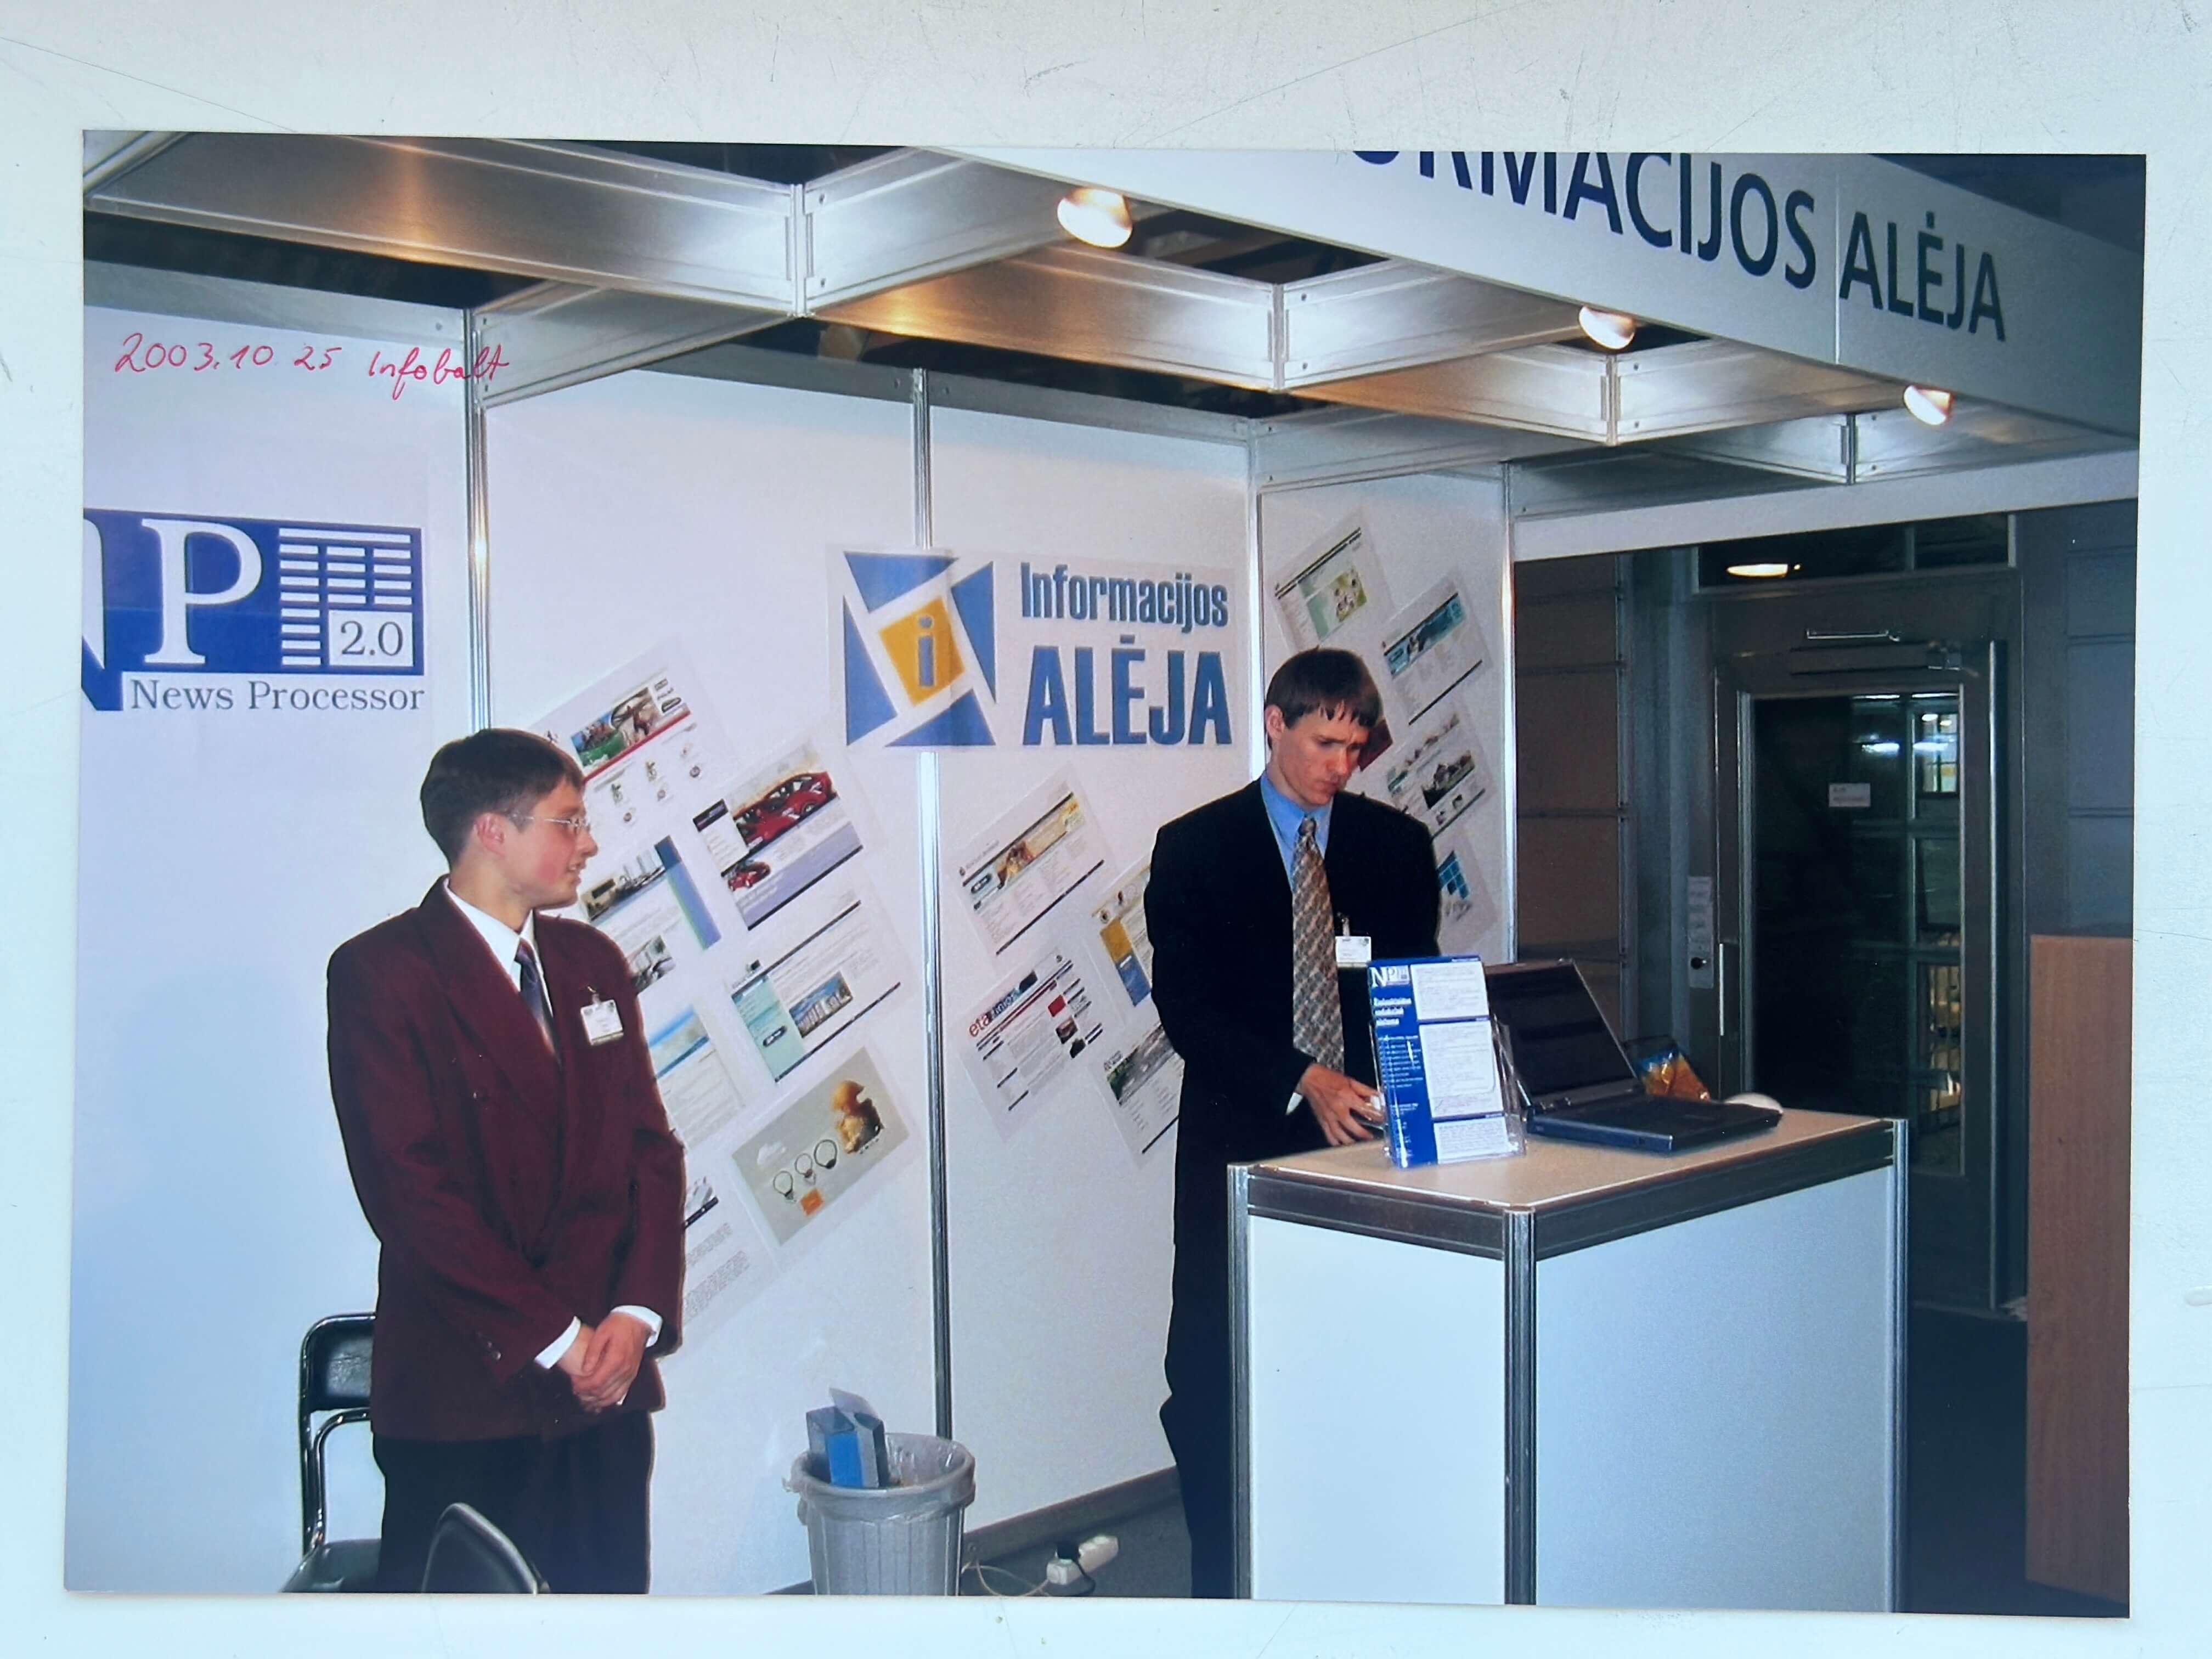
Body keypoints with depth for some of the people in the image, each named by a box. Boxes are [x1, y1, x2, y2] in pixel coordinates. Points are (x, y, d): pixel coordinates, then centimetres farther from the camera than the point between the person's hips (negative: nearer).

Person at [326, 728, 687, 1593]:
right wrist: (556, 1337, -13)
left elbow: (651, 1147, 10)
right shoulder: (380, 972, -8)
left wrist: (636, 1314, -4)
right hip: (462, 1397, -5)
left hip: (606, 1385, 5)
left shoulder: (592, 962, 12)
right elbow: (412, 1189, -14)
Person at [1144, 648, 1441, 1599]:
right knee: (1214, 1374, 3)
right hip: (1241, 1147, -1)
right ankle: (1220, 1576, 16)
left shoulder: (1397, 846, 10)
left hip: (1369, 1138, 2)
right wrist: (1303, 1081, -20)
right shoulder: (1195, 848, 2)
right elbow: (1185, 1009, -7)